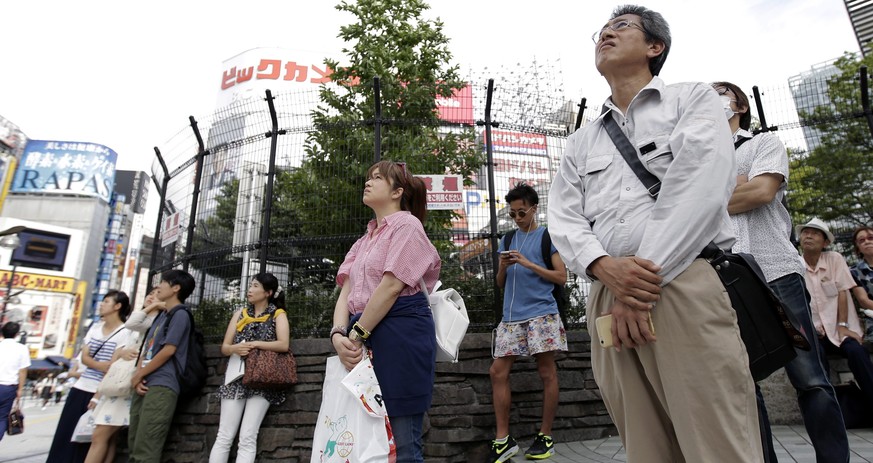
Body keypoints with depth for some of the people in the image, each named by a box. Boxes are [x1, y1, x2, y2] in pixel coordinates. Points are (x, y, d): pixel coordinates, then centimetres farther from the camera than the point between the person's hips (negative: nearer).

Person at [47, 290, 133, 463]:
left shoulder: (124, 333, -10)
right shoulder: (95, 327, 10)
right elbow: (84, 357, 2)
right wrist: (101, 365, -18)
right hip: (80, 388, 6)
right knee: (64, 433, 9)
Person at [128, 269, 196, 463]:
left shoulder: (180, 315, -7)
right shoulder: (161, 315, 21)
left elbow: (168, 351, -13)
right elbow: (146, 348, 17)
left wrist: (138, 375, -4)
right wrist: (138, 375, 0)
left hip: (162, 386, -9)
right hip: (145, 385, 9)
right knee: (134, 447, 13)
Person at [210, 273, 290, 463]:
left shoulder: (278, 314, 5)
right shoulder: (240, 314, 16)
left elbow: (284, 345, -11)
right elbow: (224, 347, 11)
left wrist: (253, 344, -13)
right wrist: (235, 348, -11)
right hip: (237, 378, 4)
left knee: (247, 438, -10)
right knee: (224, 437, -2)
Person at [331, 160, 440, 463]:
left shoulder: (407, 225, -2)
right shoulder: (365, 240, 21)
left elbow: (391, 287, -14)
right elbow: (346, 291, 10)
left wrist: (357, 334, -12)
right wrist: (339, 334, -7)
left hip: (401, 336, -8)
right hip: (366, 339, 8)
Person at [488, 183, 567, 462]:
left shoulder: (547, 236, 3)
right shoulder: (507, 240, 16)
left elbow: (561, 277, -3)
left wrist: (528, 263, -12)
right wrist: (504, 266, -4)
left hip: (541, 314, -4)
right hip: (511, 316, 5)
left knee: (547, 372, 2)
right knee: (498, 371, 0)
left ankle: (546, 436, 16)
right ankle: (503, 440, 9)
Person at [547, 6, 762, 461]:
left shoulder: (693, 99, 13)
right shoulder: (581, 141, 23)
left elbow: (700, 187, -5)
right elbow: (563, 218, 10)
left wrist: (645, 283, -13)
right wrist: (604, 266, -12)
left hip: (685, 285, -3)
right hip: (608, 300, 4)